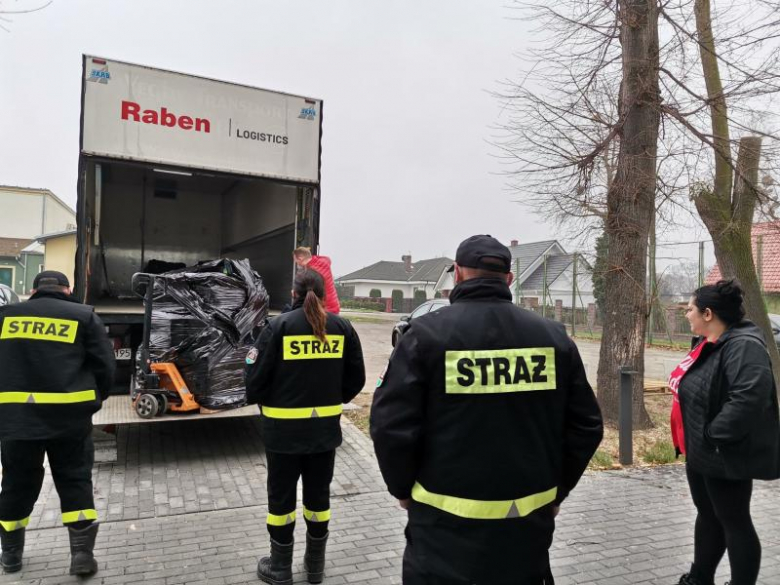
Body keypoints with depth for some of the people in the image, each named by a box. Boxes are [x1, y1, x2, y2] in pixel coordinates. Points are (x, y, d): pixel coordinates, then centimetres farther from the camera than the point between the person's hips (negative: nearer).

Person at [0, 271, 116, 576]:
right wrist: (92, 401, 13)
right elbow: (105, 366, -1)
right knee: (75, 481, 9)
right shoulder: (83, 316, 3)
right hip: (69, 415, -2)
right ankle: (82, 553, 6)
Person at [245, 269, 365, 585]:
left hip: (284, 427, -3)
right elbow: (356, 378, 3)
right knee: (318, 494, 18)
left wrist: (260, 401, 11)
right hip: (326, 426, 3)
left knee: (281, 496, 14)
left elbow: (256, 377, -10)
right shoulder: (342, 327, -1)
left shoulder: (280, 325, -11)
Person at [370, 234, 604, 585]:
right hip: (528, 523, 4)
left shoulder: (428, 333, -13)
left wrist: (403, 489, 1)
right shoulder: (553, 337, -2)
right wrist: (555, 490, 14)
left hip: (446, 526, -3)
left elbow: (392, 424, -16)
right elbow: (586, 426, 1)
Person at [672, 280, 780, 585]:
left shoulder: (743, 346, -23)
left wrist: (713, 435, -27)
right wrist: (696, 440, 14)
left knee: (733, 522, 7)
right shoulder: (709, 344, 7)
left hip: (725, 457, -9)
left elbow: (749, 398, -35)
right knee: (707, 516, 21)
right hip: (700, 452, 10)